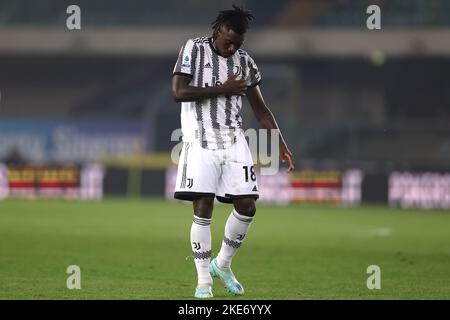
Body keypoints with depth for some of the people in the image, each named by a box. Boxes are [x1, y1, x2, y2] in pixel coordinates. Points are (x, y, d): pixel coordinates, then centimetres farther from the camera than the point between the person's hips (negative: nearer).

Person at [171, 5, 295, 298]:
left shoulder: (245, 61, 10)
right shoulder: (194, 49, -2)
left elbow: (261, 109, 15)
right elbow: (178, 92, -13)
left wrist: (281, 144, 7)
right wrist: (222, 89, -14)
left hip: (233, 140, 4)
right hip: (201, 140, -4)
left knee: (247, 206, -4)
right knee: (203, 208, -9)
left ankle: (222, 264, 18)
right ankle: (204, 281, -1)